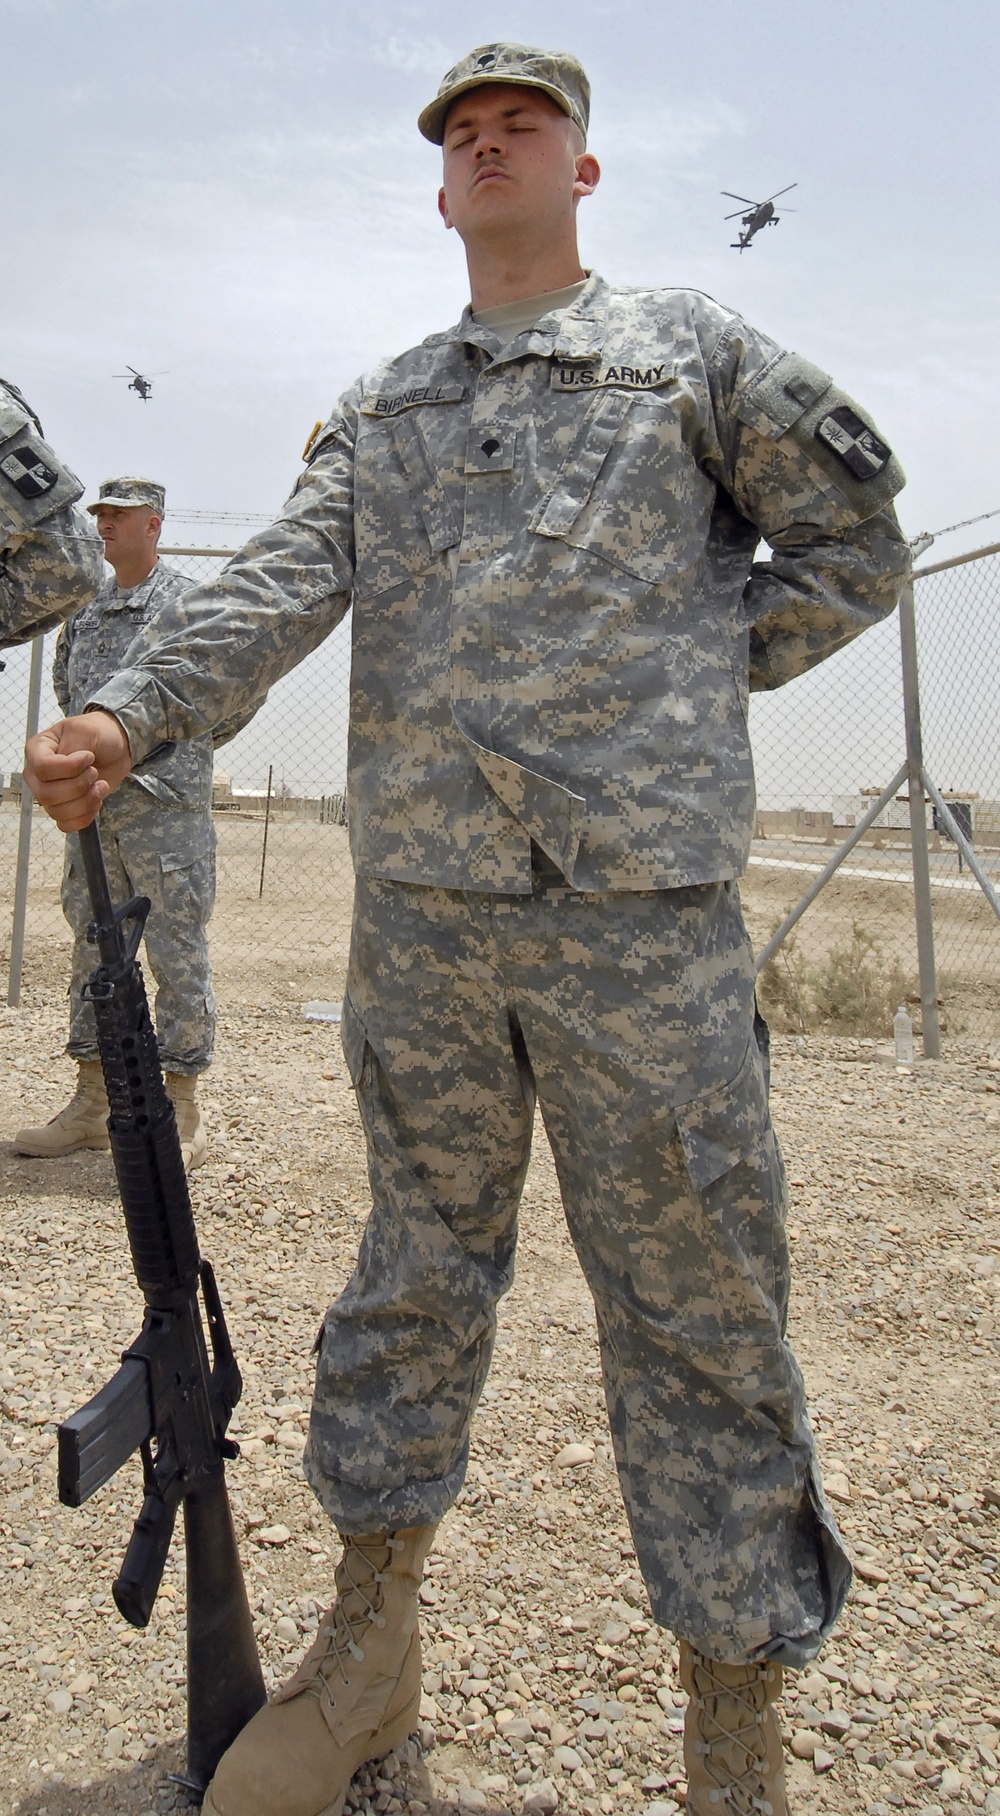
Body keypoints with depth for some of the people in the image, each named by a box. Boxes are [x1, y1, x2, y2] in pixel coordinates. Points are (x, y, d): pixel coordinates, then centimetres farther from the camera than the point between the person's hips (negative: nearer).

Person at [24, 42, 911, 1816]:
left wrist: (693, 674, 4)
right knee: (415, 1270, 13)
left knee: (695, 1305, 2)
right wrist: (123, 712, -13)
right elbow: (278, 587, 4)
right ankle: (370, 1639, 30)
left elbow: (855, 547, 13)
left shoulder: (691, 348, 12)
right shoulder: (378, 407, 20)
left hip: (641, 904, -3)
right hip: (419, 909, 4)